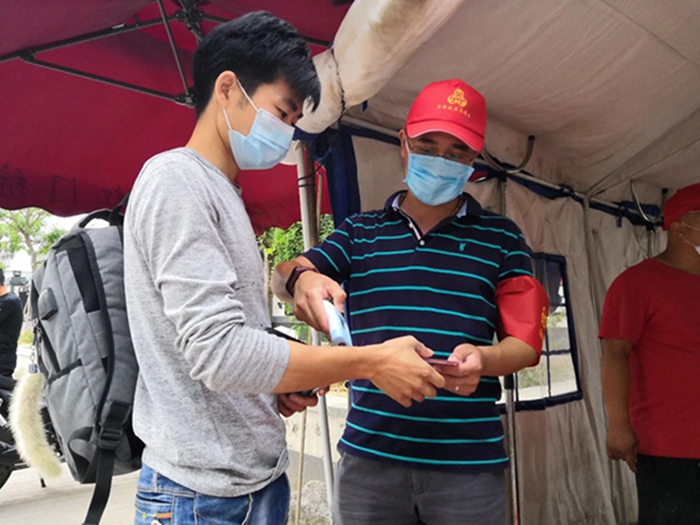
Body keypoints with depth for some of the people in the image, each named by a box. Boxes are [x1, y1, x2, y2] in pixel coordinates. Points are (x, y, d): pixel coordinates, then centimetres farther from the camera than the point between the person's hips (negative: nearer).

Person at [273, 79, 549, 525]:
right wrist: (300, 279, -26)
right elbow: (282, 277, -2)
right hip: (369, 456, 1)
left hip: (469, 462, -1)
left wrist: (483, 360, -21)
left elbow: (526, 342, 2)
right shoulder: (359, 232, 9)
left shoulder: (501, 238, 6)